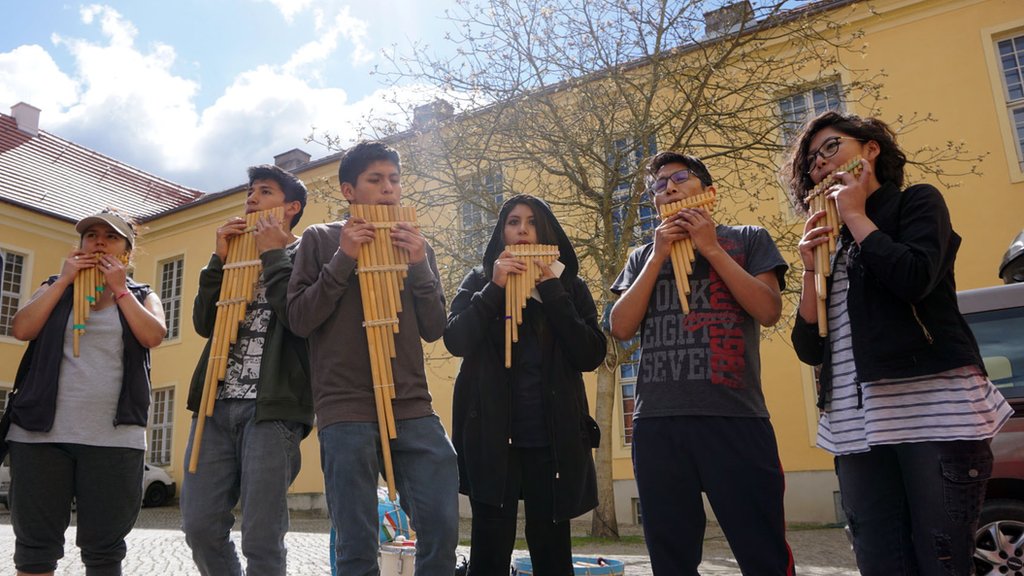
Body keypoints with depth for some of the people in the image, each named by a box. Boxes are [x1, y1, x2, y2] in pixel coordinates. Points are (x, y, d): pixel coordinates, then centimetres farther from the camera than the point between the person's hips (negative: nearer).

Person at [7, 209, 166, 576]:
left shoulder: (142, 296, 13)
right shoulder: (55, 287, 17)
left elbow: (153, 336, -8)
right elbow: (21, 329, 0)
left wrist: (119, 288, -4)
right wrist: (64, 280, -2)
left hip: (114, 437, -1)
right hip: (41, 431, 2)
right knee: (35, 544, 6)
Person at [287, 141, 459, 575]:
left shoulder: (416, 245, 14)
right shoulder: (320, 239, 7)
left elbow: (433, 330, 7)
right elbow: (300, 320, -2)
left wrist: (419, 265, -6)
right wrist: (344, 259, -11)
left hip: (413, 408, 3)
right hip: (346, 411, -2)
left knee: (442, 529, 0)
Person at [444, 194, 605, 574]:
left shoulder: (570, 285, 9)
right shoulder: (479, 281, 9)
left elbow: (591, 356, -4)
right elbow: (456, 342, -6)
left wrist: (552, 291, -10)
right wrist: (495, 287, -14)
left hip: (553, 436, 1)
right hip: (491, 434, -1)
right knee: (491, 546, 0)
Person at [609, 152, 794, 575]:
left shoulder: (748, 239, 11)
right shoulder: (642, 258, 17)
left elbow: (768, 311, -4)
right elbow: (621, 328, 5)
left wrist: (710, 248, -4)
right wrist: (659, 255, -1)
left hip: (735, 419, -2)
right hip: (656, 423, 3)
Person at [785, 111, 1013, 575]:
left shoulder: (917, 202, 8)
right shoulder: (830, 241, 20)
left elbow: (915, 279, -15)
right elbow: (810, 348, 13)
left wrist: (856, 216, -2)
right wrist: (811, 268, 2)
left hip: (932, 408, -5)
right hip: (857, 425, 5)